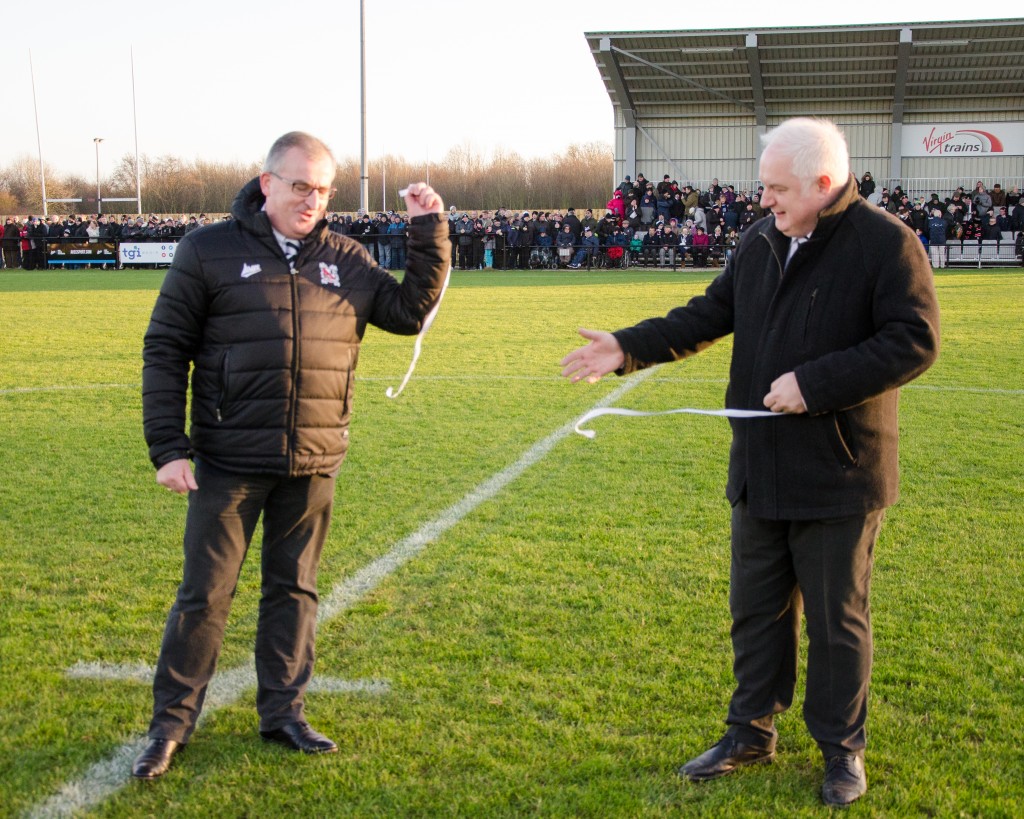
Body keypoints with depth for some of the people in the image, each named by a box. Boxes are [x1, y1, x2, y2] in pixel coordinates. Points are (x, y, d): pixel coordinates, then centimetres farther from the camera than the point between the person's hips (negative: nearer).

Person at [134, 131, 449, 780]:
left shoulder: (345, 259, 9)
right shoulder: (210, 251, -2)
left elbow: (409, 312, 11)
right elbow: (165, 351, -1)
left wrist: (429, 234, 2)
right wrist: (167, 446, -7)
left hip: (314, 466, 3)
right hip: (229, 464, -3)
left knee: (295, 590, 13)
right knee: (205, 594, 3)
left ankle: (283, 712, 27)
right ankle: (172, 723, 17)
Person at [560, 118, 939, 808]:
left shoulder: (887, 244, -13)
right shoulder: (761, 242, 8)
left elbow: (915, 342, -18)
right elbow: (709, 316, 12)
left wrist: (814, 384, -23)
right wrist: (629, 349, 1)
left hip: (839, 474, -6)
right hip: (761, 467, 6)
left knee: (838, 617, 8)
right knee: (756, 608, 16)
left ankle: (843, 748, 25)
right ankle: (752, 731, 32)